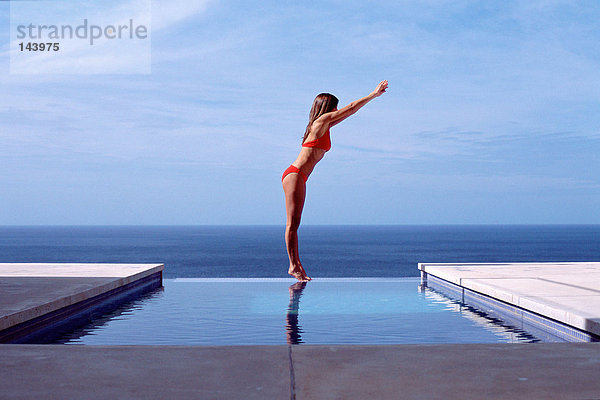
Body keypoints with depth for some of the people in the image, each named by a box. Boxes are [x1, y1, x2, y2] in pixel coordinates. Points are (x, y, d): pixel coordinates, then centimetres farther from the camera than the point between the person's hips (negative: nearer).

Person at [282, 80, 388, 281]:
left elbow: (349, 111, 28)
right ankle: (293, 266, -7)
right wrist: (373, 95, 8)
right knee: (292, 223, -8)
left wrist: (372, 95, 33)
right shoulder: (321, 121, -5)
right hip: (294, 175, -10)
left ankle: (297, 265, 9)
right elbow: (351, 108, -1)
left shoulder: (324, 125, 20)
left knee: (294, 224, 8)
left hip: (297, 177, 10)